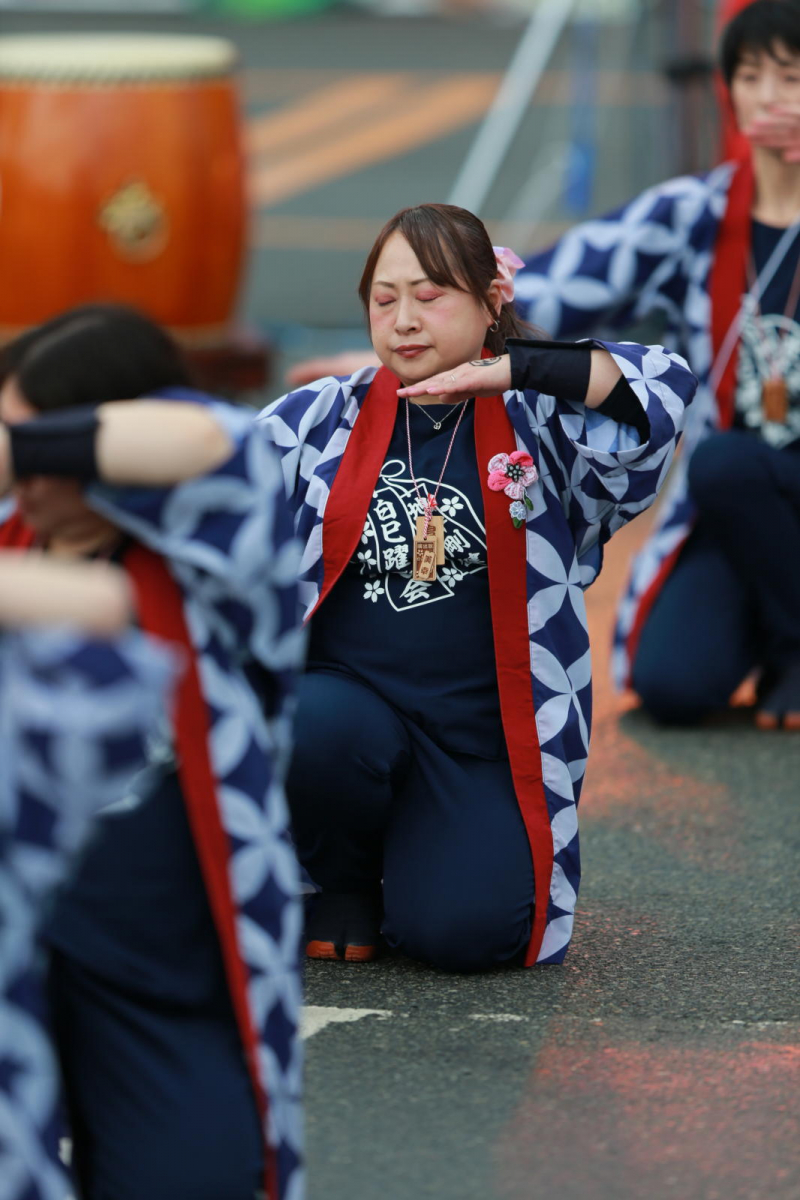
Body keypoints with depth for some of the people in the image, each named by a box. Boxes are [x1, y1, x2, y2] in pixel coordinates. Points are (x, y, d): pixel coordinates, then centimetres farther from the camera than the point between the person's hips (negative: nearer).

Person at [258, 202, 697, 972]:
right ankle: (346, 886, -1)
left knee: (459, 930, -23)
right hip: (350, 698, 1)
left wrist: (511, 370, -27)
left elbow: (659, 391, -18)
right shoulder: (316, 422, 8)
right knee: (314, 729, -36)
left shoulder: (540, 425, 1)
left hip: (483, 734, -1)